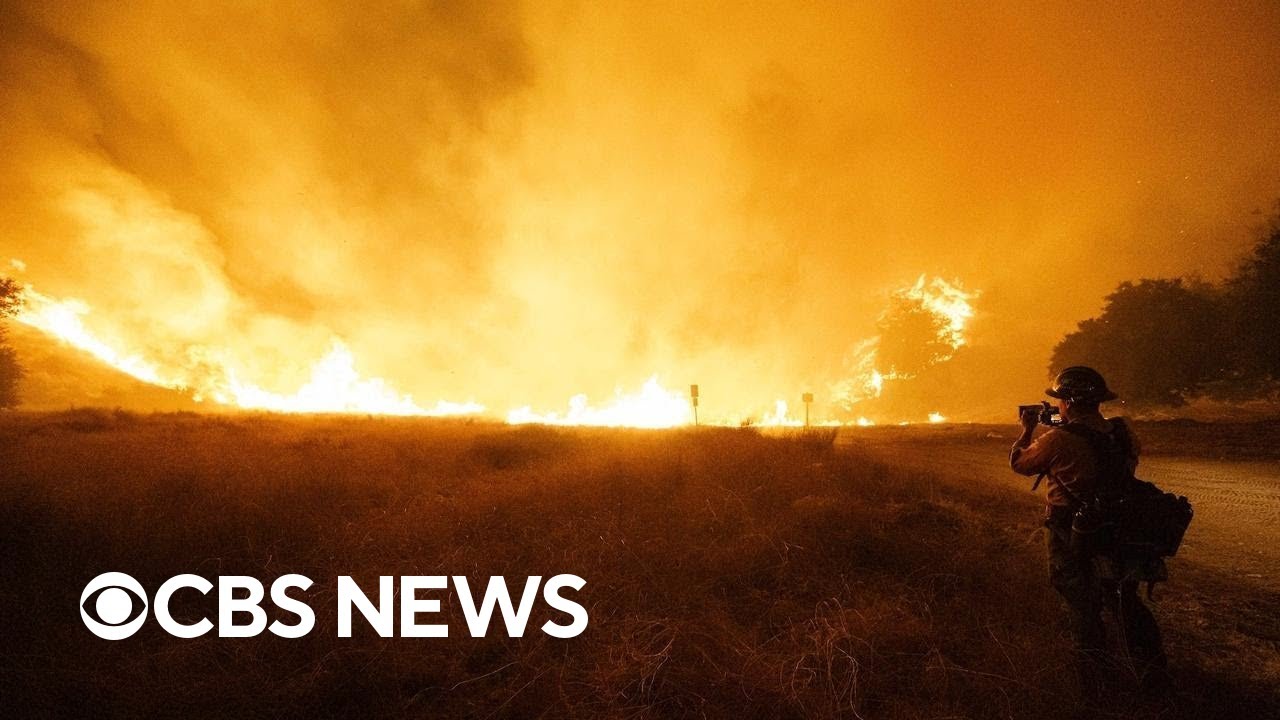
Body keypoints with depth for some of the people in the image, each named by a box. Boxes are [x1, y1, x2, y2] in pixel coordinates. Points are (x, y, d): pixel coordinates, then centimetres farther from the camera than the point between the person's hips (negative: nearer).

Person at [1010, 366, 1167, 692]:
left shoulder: (1057, 440, -25)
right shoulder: (1123, 432, -8)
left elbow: (1018, 463, -8)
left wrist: (1027, 431, 9)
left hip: (1073, 538, -5)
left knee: (1083, 604, 14)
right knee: (1124, 598, 23)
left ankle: (1094, 670, 25)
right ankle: (1151, 668, 30)